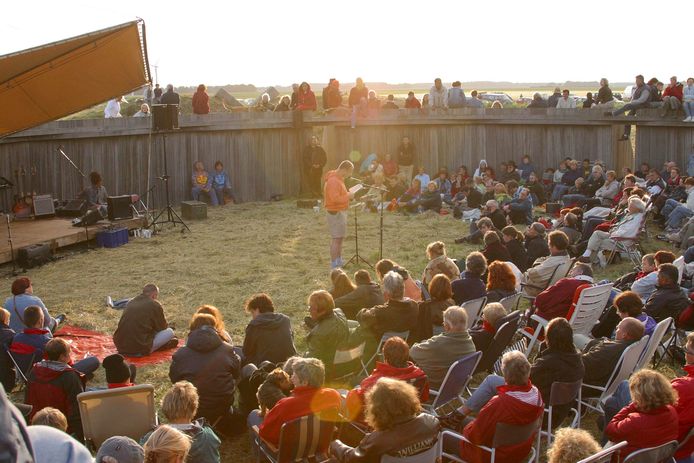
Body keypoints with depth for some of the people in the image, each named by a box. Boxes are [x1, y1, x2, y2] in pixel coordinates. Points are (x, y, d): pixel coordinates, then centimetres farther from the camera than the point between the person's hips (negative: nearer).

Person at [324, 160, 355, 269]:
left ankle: (339, 261, 27)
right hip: (335, 212, -11)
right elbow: (335, 198, -28)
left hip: (341, 211, 11)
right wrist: (348, 196, -18)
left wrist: (347, 195, 6)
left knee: (340, 237, 17)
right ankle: (334, 264, -3)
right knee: (336, 238, -7)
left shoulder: (338, 179, 13)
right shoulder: (333, 181, -21)